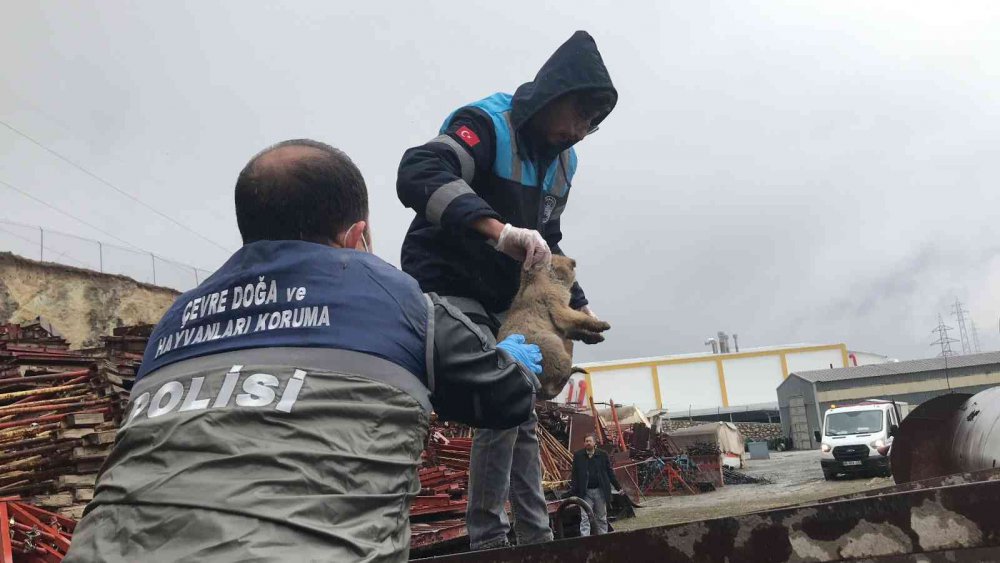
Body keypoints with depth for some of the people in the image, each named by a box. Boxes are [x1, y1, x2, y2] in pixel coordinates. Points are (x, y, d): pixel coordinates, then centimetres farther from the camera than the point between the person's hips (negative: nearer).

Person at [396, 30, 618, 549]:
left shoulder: (561, 160, 9)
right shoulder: (486, 124, -18)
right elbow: (418, 174, -37)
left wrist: (576, 302, 10)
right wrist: (499, 229, -49)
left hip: (502, 304, 9)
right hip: (448, 288, -9)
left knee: (522, 418, 9)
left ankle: (538, 541, 18)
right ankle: (488, 540, -8)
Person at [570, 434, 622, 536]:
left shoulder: (603, 455, 3)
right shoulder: (578, 456, 2)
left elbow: (610, 473, 7)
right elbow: (574, 475, 3)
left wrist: (618, 487, 4)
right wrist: (573, 491, -4)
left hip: (600, 491, 1)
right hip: (585, 492, -1)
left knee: (602, 518, 11)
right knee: (585, 519, -5)